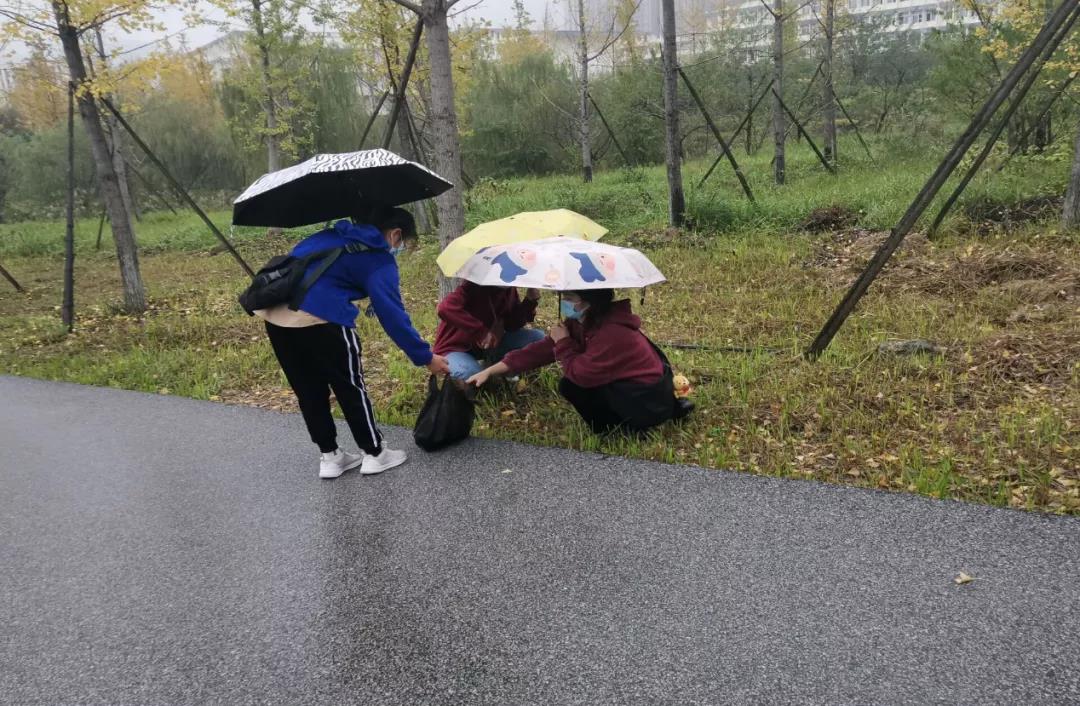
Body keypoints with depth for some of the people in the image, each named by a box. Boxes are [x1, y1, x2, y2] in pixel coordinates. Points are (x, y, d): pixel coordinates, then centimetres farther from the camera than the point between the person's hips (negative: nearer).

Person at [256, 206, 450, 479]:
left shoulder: (331, 236, 24)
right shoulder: (378, 259, 1)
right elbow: (392, 315, -5)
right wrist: (425, 357, 1)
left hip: (273, 312, 8)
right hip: (318, 316, -7)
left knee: (308, 391, 18)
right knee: (350, 387, 10)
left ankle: (329, 457, 28)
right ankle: (374, 453, 21)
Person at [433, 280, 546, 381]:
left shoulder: (510, 289, -5)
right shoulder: (474, 286, -24)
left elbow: (512, 325, -2)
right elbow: (446, 309, -39)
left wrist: (530, 301, -18)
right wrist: (481, 331, -40)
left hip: (491, 343, 6)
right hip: (456, 346, -6)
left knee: (538, 337, -9)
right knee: (473, 376, -38)